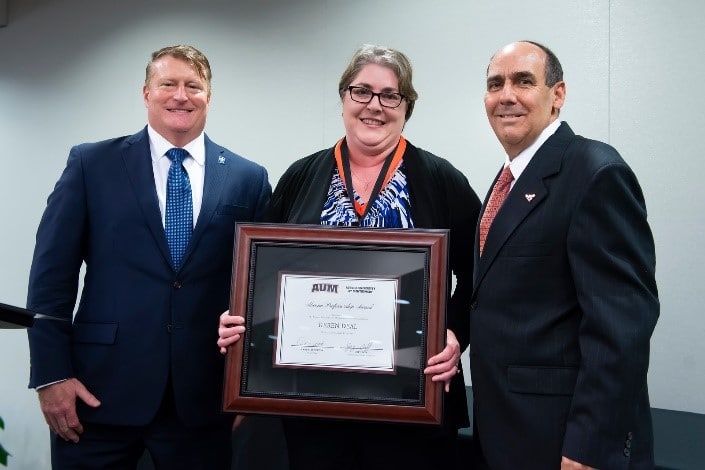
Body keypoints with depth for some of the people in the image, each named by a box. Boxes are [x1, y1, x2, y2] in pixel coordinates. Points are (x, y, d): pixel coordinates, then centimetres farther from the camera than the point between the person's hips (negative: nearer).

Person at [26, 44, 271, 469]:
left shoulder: (248, 179, 4)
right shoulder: (91, 164, 2)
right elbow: (52, 273, 0)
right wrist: (52, 374, -6)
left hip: (203, 396, 1)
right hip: (101, 389, 0)